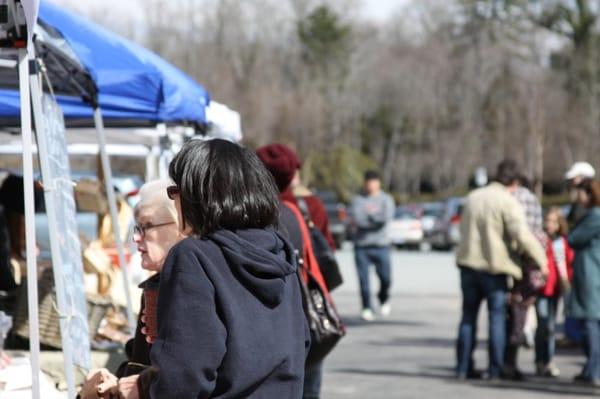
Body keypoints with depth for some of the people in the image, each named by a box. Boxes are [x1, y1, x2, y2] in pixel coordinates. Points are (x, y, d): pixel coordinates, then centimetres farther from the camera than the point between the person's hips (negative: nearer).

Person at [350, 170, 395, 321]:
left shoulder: (386, 199, 7)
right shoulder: (358, 200, 5)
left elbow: (387, 217, -10)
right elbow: (357, 219, -10)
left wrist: (368, 216, -6)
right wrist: (376, 218, -9)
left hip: (381, 245, 0)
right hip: (362, 245, 0)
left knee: (385, 278, -4)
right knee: (363, 279, -5)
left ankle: (384, 299, 25)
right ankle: (367, 308, 4)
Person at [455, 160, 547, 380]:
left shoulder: (473, 197, 10)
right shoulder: (508, 202, -12)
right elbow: (523, 235, -20)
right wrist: (541, 259, -12)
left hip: (468, 263, 6)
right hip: (494, 266, -5)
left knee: (468, 316, 12)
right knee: (497, 317, 3)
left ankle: (463, 367, 12)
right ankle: (495, 370, 2)